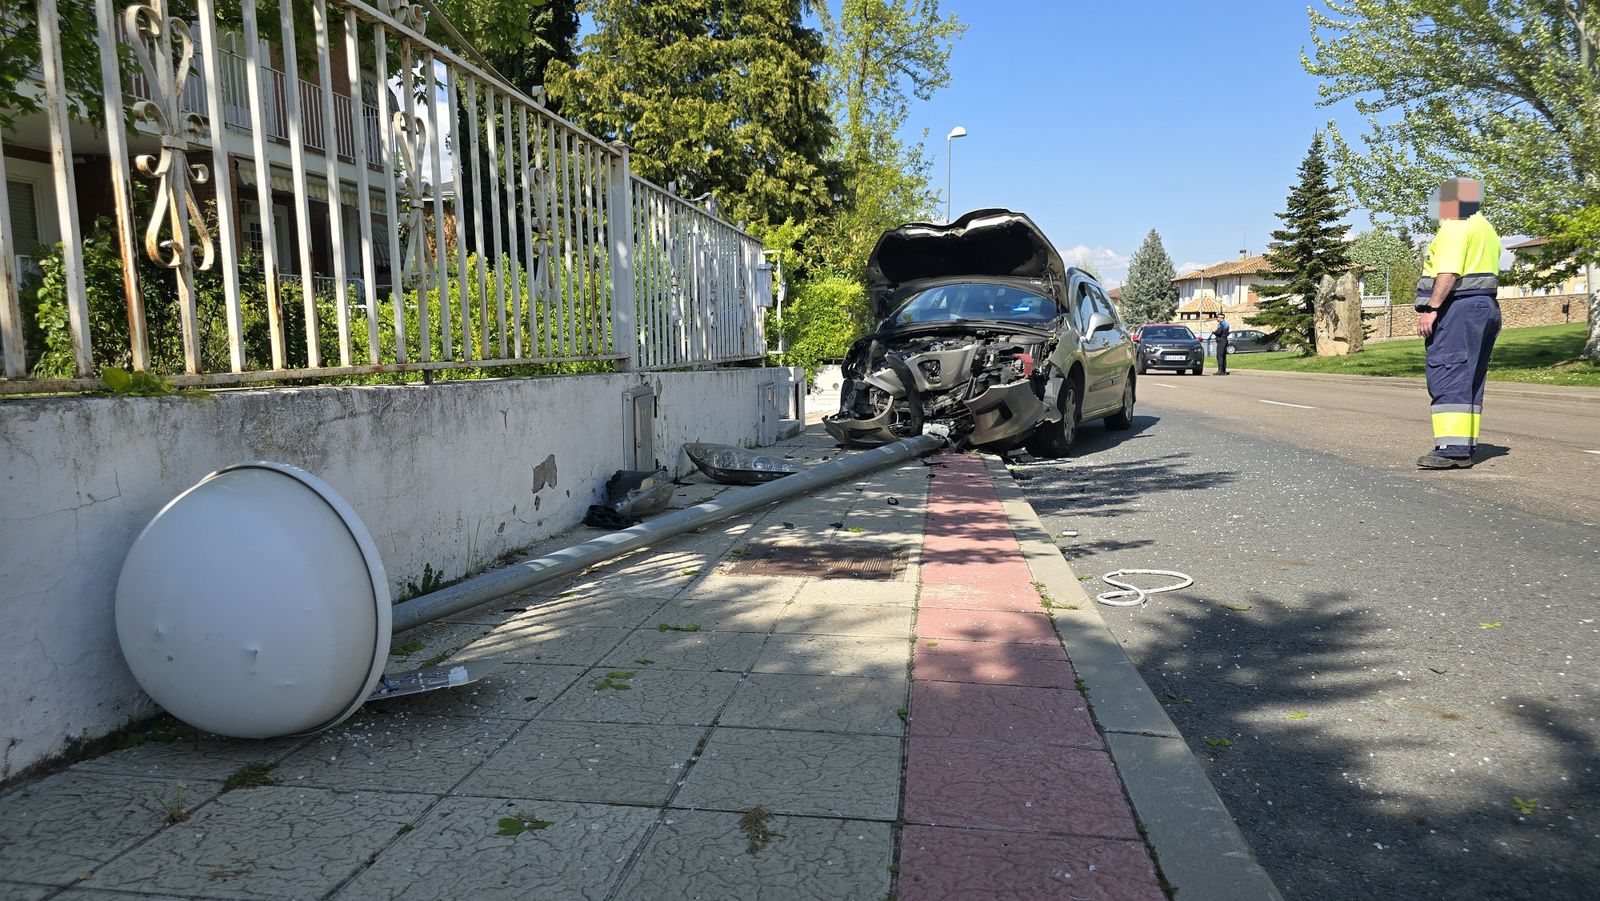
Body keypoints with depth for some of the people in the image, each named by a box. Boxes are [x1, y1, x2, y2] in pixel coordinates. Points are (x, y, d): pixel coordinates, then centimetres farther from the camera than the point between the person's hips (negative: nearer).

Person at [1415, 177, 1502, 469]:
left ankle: (1453, 448, -22)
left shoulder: (1455, 227, -8)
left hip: (1458, 306, -10)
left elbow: (1449, 272, -20)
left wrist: (1431, 308, -23)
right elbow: (1488, 275, 23)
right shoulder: (1486, 229, 24)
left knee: (1448, 376, -15)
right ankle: (1466, 445, 13)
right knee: (1469, 379, 12)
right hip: (1486, 306, 10)